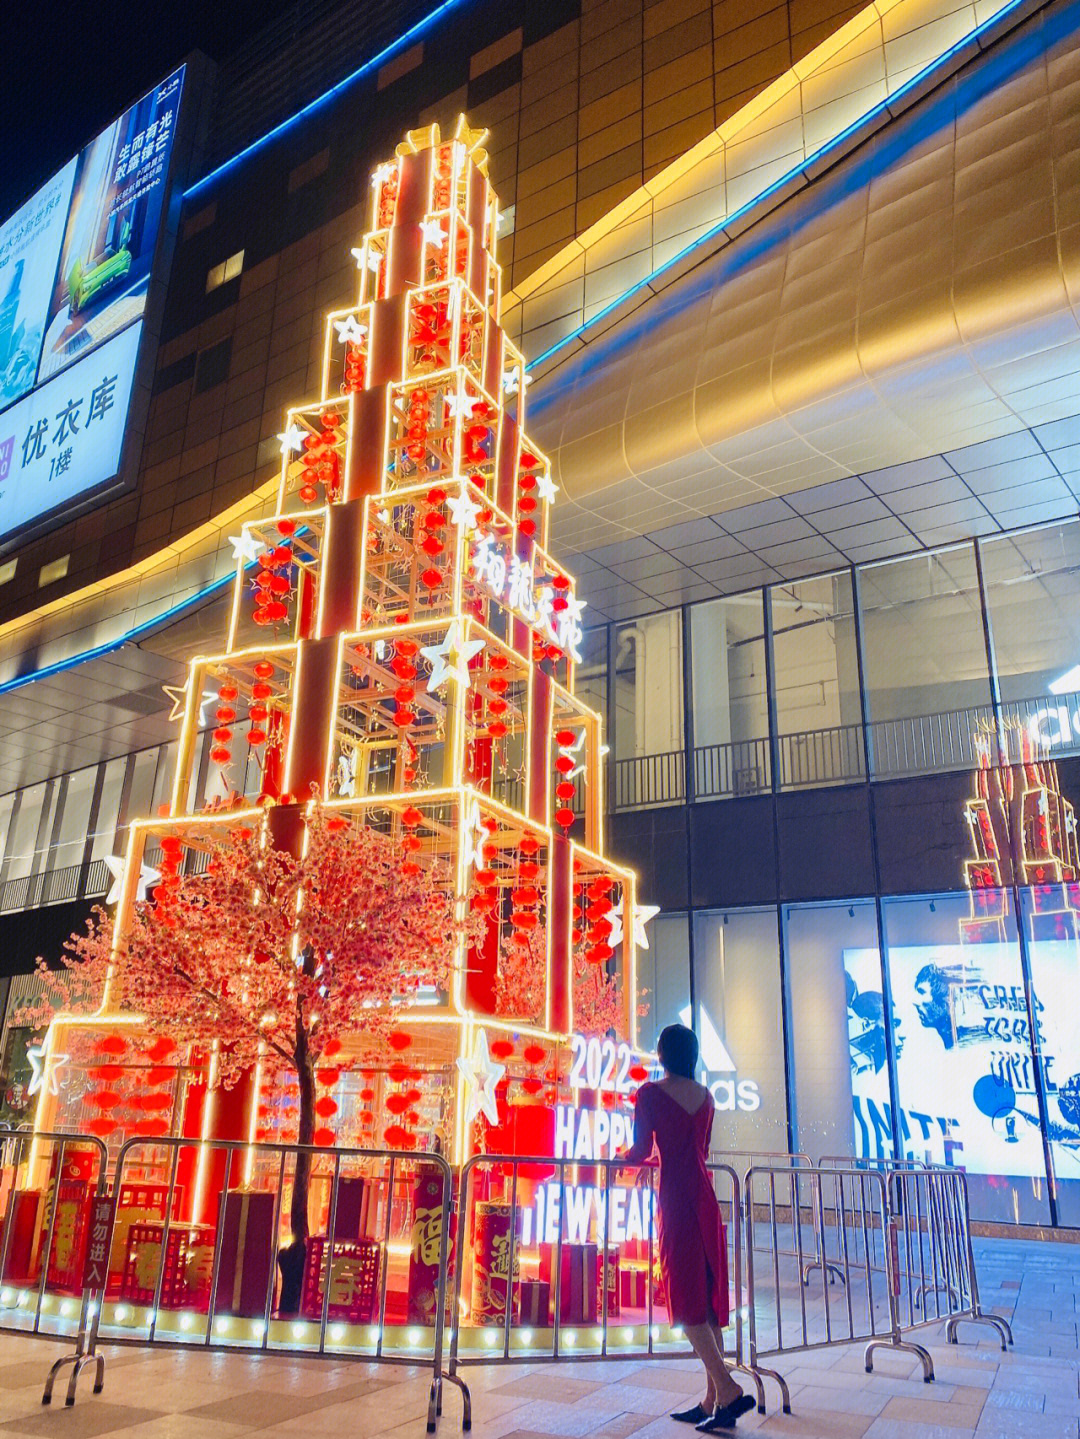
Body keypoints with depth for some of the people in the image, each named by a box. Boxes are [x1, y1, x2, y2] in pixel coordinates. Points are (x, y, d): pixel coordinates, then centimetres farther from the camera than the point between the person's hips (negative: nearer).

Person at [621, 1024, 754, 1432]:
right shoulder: (705, 1096, 11)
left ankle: (728, 1390, -9)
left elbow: (641, 1150, -6)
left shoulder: (651, 1093, -7)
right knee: (709, 1296, 9)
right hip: (705, 1197, 6)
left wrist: (623, 1156, 16)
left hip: (676, 1199, -6)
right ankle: (712, 1401, 12)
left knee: (687, 1298, -1)